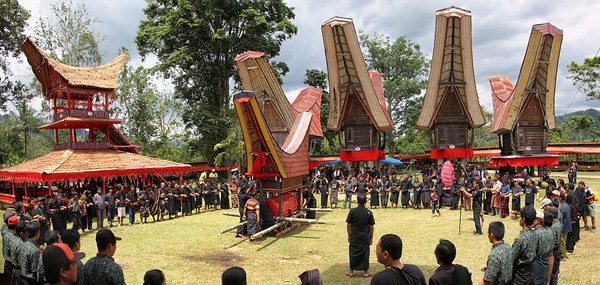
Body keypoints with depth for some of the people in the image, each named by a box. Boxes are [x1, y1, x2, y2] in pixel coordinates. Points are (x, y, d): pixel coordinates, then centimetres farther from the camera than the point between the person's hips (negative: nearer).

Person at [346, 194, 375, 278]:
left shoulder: (352, 211, -9)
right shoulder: (369, 212, -6)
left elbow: (349, 225, -4)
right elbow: (371, 227, -2)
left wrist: (349, 235, 8)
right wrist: (371, 237, 9)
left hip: (354, 236, 0)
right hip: (365, 236, 0)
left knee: (353, 252, 10)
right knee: (365, 252, 10)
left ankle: (351, 271, 18)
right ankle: (365, 272, 17)